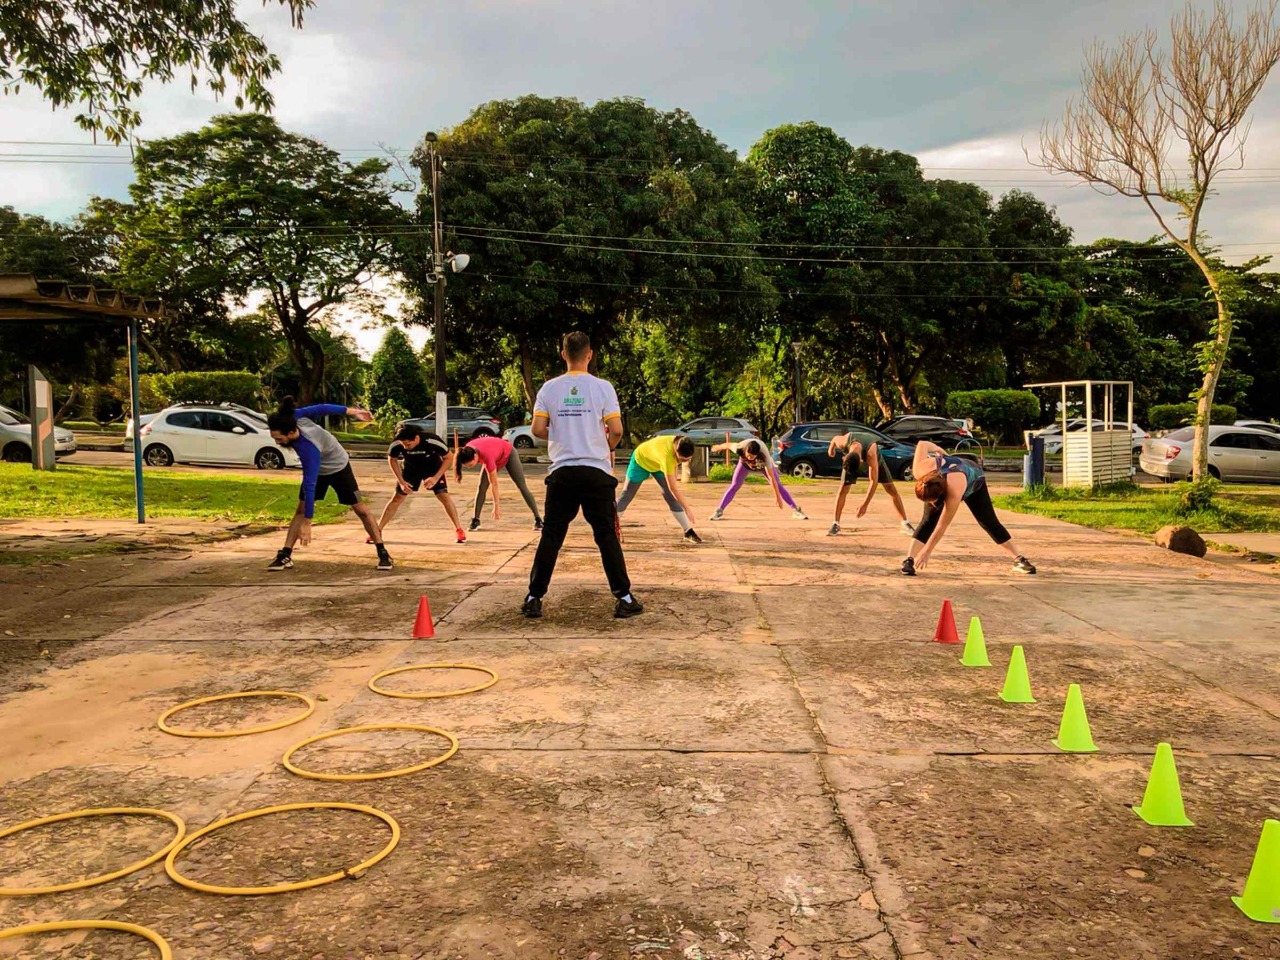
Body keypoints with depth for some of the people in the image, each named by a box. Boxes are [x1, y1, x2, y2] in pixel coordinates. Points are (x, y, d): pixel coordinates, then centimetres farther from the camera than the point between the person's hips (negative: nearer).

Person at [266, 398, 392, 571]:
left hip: (338, 467, -7)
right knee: (300, 509, -1)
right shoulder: (293, 416, -28)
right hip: (316, 469, 7)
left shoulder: (309, 449, -44)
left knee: (360, 509, 0)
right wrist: (352, 411, -2)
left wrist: (307, 523, -38)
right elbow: (321, 408, -14)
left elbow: (310, 486, -42)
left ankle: (382, 553, 7)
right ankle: (285, 555, -1)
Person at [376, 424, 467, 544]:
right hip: (410, 468, 1)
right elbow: (392, 460, -8)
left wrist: (436, 478, -26)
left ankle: (459, 530, -2)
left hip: (432, 467, -1)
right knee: (397, 498, -2)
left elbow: (449, 457, -20)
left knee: (444, 496, -13)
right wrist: (401, 481, -14)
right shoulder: (396, 444, -31)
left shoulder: (433, 441, -37)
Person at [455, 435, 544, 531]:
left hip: (509, 453, -6)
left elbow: (494, 484, -37)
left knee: (522, 486, -5)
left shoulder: (487, 456, -45)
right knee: (481, 487, -9)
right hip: (496, 457, 6)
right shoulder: (468, 450, -29)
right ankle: (475, 520, -3)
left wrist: (496, 506, -32)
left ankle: (538, 519, 0)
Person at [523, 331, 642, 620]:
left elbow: (537, 429, -2)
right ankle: (624, 598, 7)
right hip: (596, 471, -1)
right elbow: (616, 430, -8)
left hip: (562, 471, 2)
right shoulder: (602, 387, -4)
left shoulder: (549, 388, 1)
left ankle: (534, 599, 10)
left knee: (551, 537, 8)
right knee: (607, 536, 4)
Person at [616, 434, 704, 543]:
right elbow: (672, 488, -41)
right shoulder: (667, 455, -46)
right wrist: (686, 508, -40)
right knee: (626, 497, 3)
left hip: (657, 463, 5)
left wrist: (674, 477, -2)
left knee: (671, 498, -4)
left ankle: (688, 531, -2)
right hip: (641, 460, -5)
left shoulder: (680, 444, -28)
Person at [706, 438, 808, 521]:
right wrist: (718, 447, 4)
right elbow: (728, 445, -18)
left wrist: (778, 497, -42)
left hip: (762, 463, -1)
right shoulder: (739, 448, -42)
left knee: (779, 485, -7)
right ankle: (719, 511, -8)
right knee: (734, 486, -10)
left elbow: (772, 478, -43)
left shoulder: (764, 456, -45)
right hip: (744, 463, 1)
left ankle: (796, 510, -5)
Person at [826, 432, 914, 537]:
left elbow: (874, 481, -41)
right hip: (850, 458, 2)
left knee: (891, 489, -7)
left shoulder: (871, 453, -45)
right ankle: (835, 524, -3)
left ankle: (905, 524, -2)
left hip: (873, 459, -2)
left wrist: (865, 505, -40)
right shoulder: (844, 442, -39)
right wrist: (831, 448, 13)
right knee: (843, 490, -10)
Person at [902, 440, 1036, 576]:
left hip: (973, 480, -3)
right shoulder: (920, 470, -40)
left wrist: (926, 552, -38)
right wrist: (942, 452, -6)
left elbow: (942, 526, -41)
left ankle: (1019, 560, 12)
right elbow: (922, 444, -23)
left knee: (989, 522, -1)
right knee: (928, 520, -17)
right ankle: (909, 560, -20)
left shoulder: (954, 492, -49)